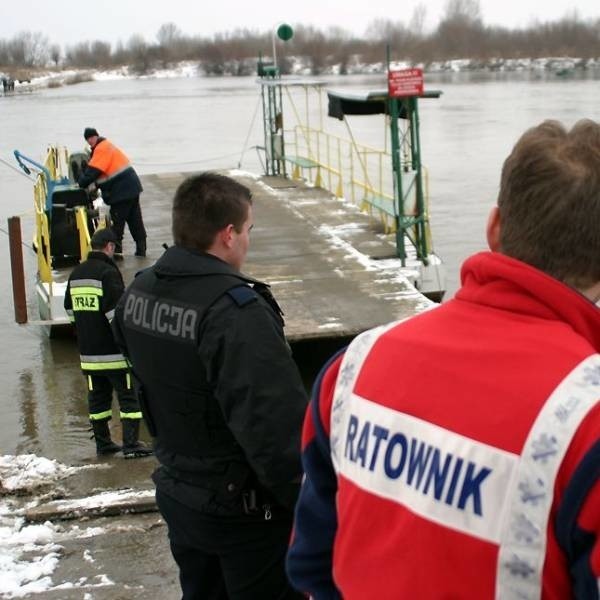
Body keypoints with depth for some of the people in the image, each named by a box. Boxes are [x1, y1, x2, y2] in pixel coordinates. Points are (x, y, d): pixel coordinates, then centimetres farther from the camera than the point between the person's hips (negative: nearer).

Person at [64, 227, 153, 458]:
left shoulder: (76, 274, 11)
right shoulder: (108, 272, -15)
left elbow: (70, 309, 20)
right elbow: (116, 311, -21)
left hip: (88, 352, 8)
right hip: (113, 352, -7)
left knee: (97, 398, 15)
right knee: (129, 397, 0)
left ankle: (102, 443, 21)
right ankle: (131, 445, -2)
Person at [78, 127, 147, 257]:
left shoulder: (102, 149, -14)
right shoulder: (106, 146, 19)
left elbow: (93, 171, -20)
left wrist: (82, 183, -9)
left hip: (121, 191, -10)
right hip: (131, 187, 10)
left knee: (117, 222, -2)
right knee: (135, 220, 12)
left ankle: (116, 250, 3)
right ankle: (141, 249, 17)